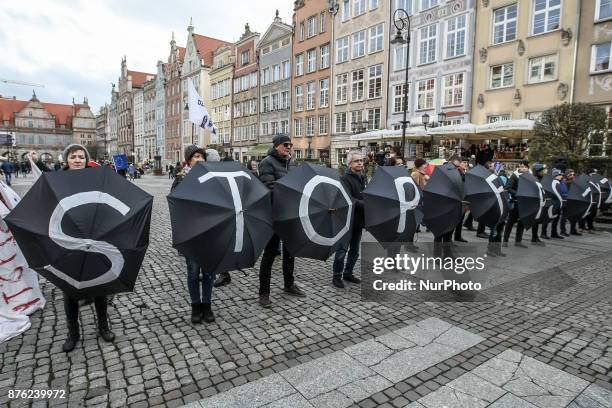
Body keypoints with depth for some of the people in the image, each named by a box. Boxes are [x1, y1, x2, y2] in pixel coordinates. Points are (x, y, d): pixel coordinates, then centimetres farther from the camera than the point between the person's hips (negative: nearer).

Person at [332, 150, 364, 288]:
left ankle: (348, 273, 29)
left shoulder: (362, 178, 13)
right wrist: (365, 204, -30)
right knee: (343, 249, -2)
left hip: (358, 220, 8)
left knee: (355, 250, 15)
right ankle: (337, 276, 11)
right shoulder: (345, 178, -12)